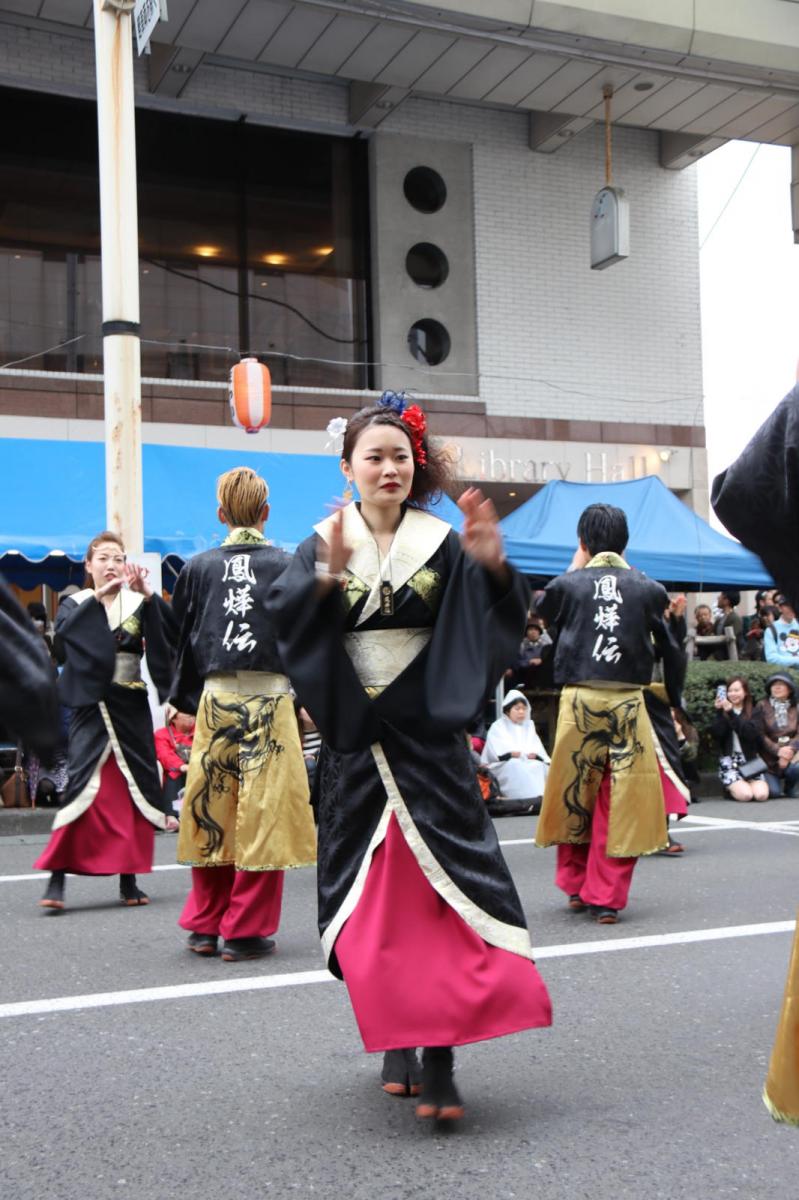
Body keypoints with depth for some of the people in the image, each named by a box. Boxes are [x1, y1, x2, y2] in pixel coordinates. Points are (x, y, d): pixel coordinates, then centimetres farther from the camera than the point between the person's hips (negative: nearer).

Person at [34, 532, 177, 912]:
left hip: (132, 707, 2)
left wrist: (148, 595, -25)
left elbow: (172, 629, -10)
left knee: (135, 790, 3)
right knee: (83, 785, -14)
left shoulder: (139, 603, 8)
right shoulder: (77, 604, 6)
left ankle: (129, 880, 12)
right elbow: (63, 629, -16)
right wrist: (98, 595, -26)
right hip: (92, 706, -2)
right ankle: (56, 879, -11)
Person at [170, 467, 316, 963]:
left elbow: (183, 639, 9)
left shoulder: (199, 567, 4)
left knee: (211, 812, 11)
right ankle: (246, 930, 5)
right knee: (262, 815, 2)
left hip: (214, 699, 3)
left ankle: (204, 926, 19)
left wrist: (186, 700, 18)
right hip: (270, 701, -2)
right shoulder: (287, 566, -1)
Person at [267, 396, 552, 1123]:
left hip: (427, 735, -1)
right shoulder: (323, 545, 5)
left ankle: (439, 1061, -6)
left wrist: (494, 566, -25)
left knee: (439, 887, -8)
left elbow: (501, 620, -6)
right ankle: (396, 1040, 21)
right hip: (355, 739, 1)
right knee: (374, 894, 6)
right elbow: (285, 614, -9)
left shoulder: (442, 545, 4)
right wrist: (327, 577, -26)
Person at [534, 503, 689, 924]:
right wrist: (673, 700, 18)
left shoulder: (569, 584, -1)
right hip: (629, 704, 0)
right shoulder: (647, 589, 3)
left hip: (579, 700, 0)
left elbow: (542, 606, 20)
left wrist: (576, 567, 22)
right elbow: (672, 651, 7)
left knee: (574, 795, 14)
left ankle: (575, 885, 26)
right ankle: (606, 897, 5)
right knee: (623, 802, 5)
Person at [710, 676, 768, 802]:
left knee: (762, 794, -23)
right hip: (729, 760, -1)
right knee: (745, 795, -24)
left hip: (751, 759, 1)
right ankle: (731, 788, 9)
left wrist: (732, 714, -20)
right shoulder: (722, 713, 9)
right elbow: (716, 735, -7)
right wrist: (719, 712, -17)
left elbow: (751, 734, -13)